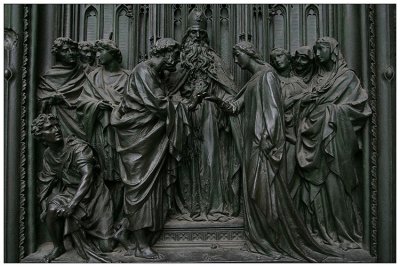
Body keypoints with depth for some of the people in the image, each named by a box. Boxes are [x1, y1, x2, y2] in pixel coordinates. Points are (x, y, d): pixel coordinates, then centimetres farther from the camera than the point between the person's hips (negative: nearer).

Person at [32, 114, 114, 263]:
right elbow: (45, 182, 8)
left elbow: (87, 176, -31)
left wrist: (72, 204, -37)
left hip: (93, 194, -4)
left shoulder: (78, 146, -22)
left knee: (106, 247, -3)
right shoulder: (48, 155, -2)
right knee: (52, 209, -32)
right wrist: (44, 207, -5)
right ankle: (58, 247, -5)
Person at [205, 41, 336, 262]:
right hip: (252, 144, 9)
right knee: (253, 190, 9)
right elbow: (235, 108, 16)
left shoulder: (267, 74, -7)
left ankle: (284, 241, 5)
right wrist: (220, 102, -3)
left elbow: (273, 110, -15)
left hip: (263, 143, -9)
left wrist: (267, 142, -21)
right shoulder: (252, 80, 20)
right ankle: (261, 237, 18)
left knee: (267, 191, -6)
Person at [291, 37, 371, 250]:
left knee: (333, 183, -5)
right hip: (314, 138, 5)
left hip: (334, 139, -5)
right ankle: (317, 229, 12)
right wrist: (306, 101, -2)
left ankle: (341, 232, 7)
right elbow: (305, 106, 19)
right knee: (313, 182, 3)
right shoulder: (316, 78, 18)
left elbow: (359, 106, -5)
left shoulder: (347, 77, 3)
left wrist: (330, 109, -10)